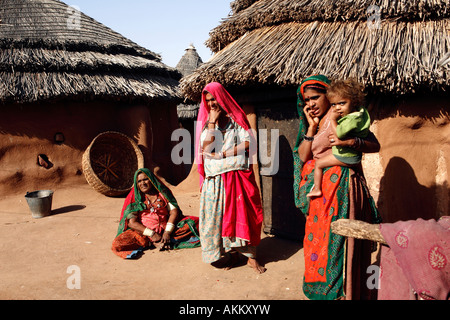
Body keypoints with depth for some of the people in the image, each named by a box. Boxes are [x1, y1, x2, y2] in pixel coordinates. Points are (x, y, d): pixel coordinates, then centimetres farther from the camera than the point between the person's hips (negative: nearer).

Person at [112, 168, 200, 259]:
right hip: (143, 233, -1)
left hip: (165, 229, 1)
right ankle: (155, 243, -19)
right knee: (118, 244, -28)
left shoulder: (162, 192, 9)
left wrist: (167, 232, -15)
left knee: (193, 222, -17)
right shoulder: (134, 198, 4)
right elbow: (132, 222, -6)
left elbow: (174, 211, 0)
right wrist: (152, 234, -16)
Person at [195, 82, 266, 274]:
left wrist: (222, 154, -9)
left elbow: (249, 142, -7)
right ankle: (228, 253, 15)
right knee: (217, 215, 2)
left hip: (237, 174, -2)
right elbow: (205, 147, -4)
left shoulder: (235, 117, 4)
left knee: (242, 213, -1)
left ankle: (250, 256, 6)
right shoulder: (205, 121, 10)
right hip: (215, 178, 2)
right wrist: (212, 123, -8)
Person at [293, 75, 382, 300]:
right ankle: (321, 290, 27)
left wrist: (351, 141, -27)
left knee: (339, 239, -5)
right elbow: (303, 157, 4)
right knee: (318, 237, 11)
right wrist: (312, 126, 0)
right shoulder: (311, 123, 16)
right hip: (319, 191, 7)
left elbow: (375, 145, -9)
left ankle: (342, 292, 10)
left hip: (341, 186, -7)